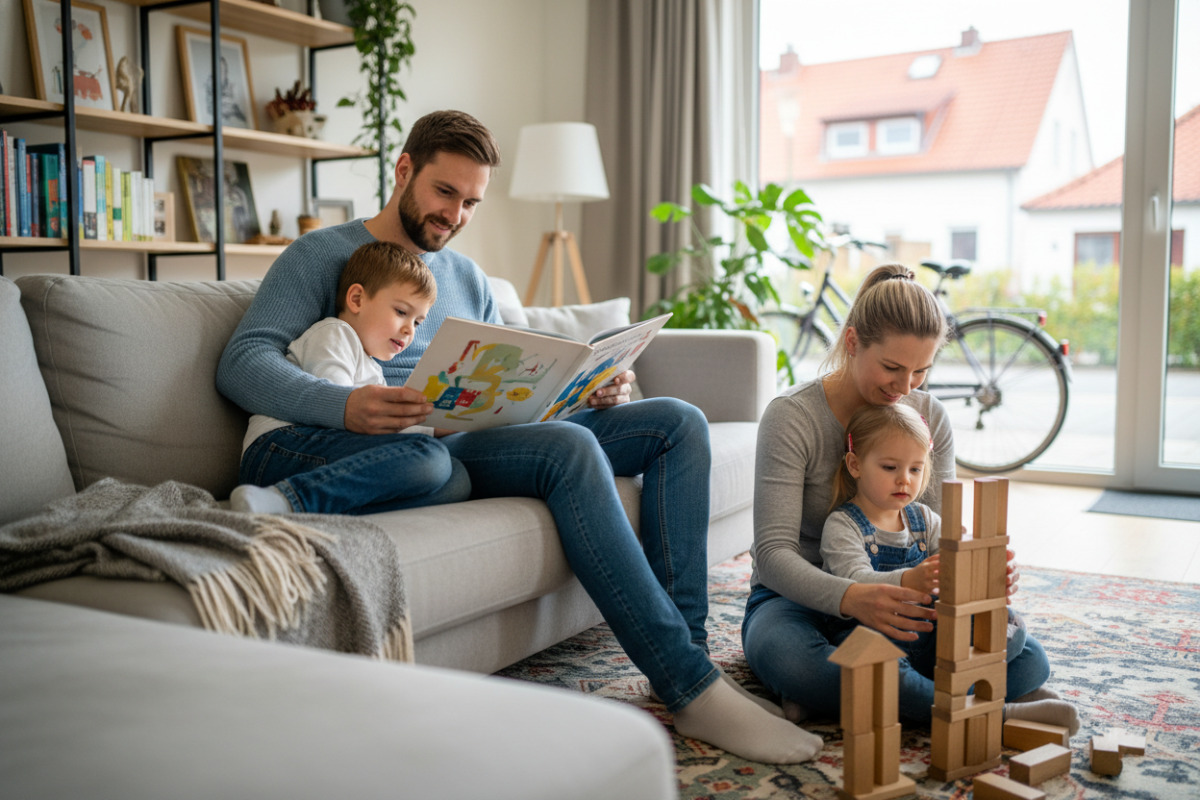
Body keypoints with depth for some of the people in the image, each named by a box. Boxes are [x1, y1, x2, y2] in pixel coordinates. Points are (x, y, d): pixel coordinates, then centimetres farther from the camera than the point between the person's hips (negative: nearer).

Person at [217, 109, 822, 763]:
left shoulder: (468, 279, 26)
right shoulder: (322, 256, 5)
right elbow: (242, 362, -9)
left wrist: (588, 390, 1)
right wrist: (344, 406, -30)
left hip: (493, 436, 8)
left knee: (678, 422, -5)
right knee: (570, 448, -34)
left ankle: (685, 650, -16)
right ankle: (690, 687, -31)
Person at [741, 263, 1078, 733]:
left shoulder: (929, 417, 0)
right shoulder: (792, 417, -16)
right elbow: (773, 551, -24)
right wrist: (851, 597, -44)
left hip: (898, 602, 5)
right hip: (798, 596, -4)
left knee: (1028, 663, -19)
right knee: (786, 658, -41)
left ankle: (837, 692, -20)